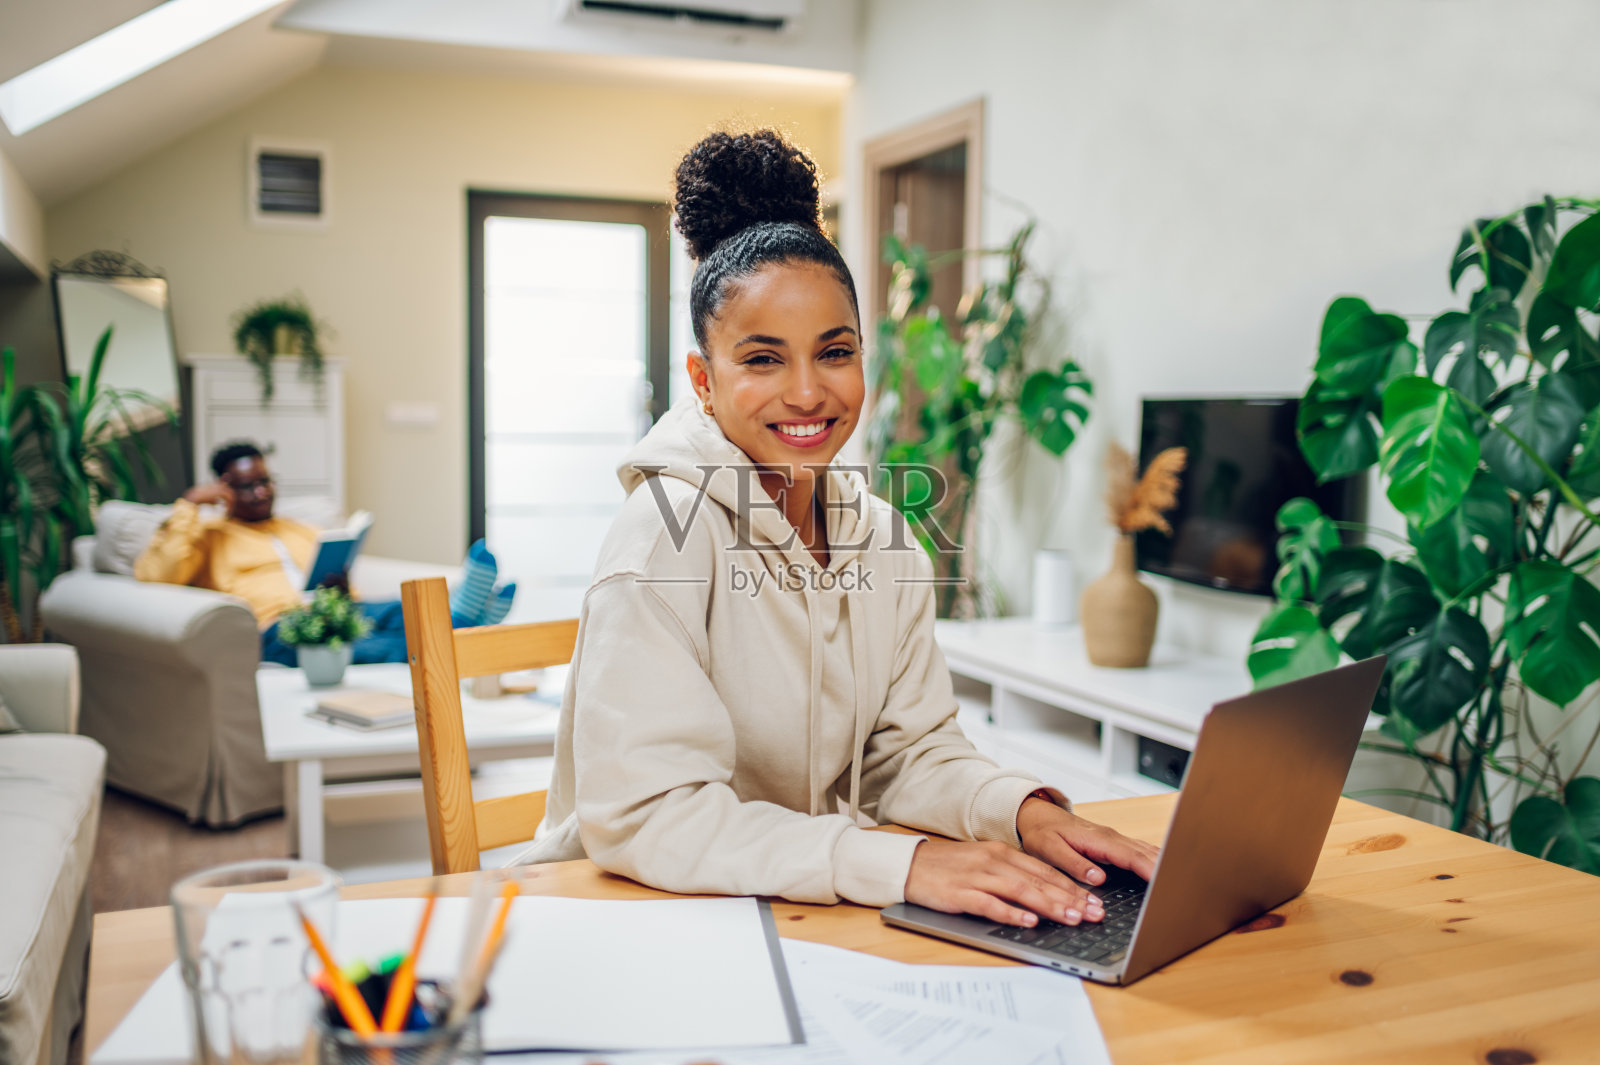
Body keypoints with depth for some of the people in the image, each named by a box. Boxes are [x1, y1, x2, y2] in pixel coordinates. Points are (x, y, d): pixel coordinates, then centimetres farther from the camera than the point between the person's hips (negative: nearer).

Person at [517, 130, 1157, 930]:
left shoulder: (884, 539, 3)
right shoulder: (668, 527, -18)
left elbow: (908, 752, 8)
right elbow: (641, 816, -24)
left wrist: (1025, 808, -12)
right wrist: (901, 864, -30)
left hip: (808, 915, 6)